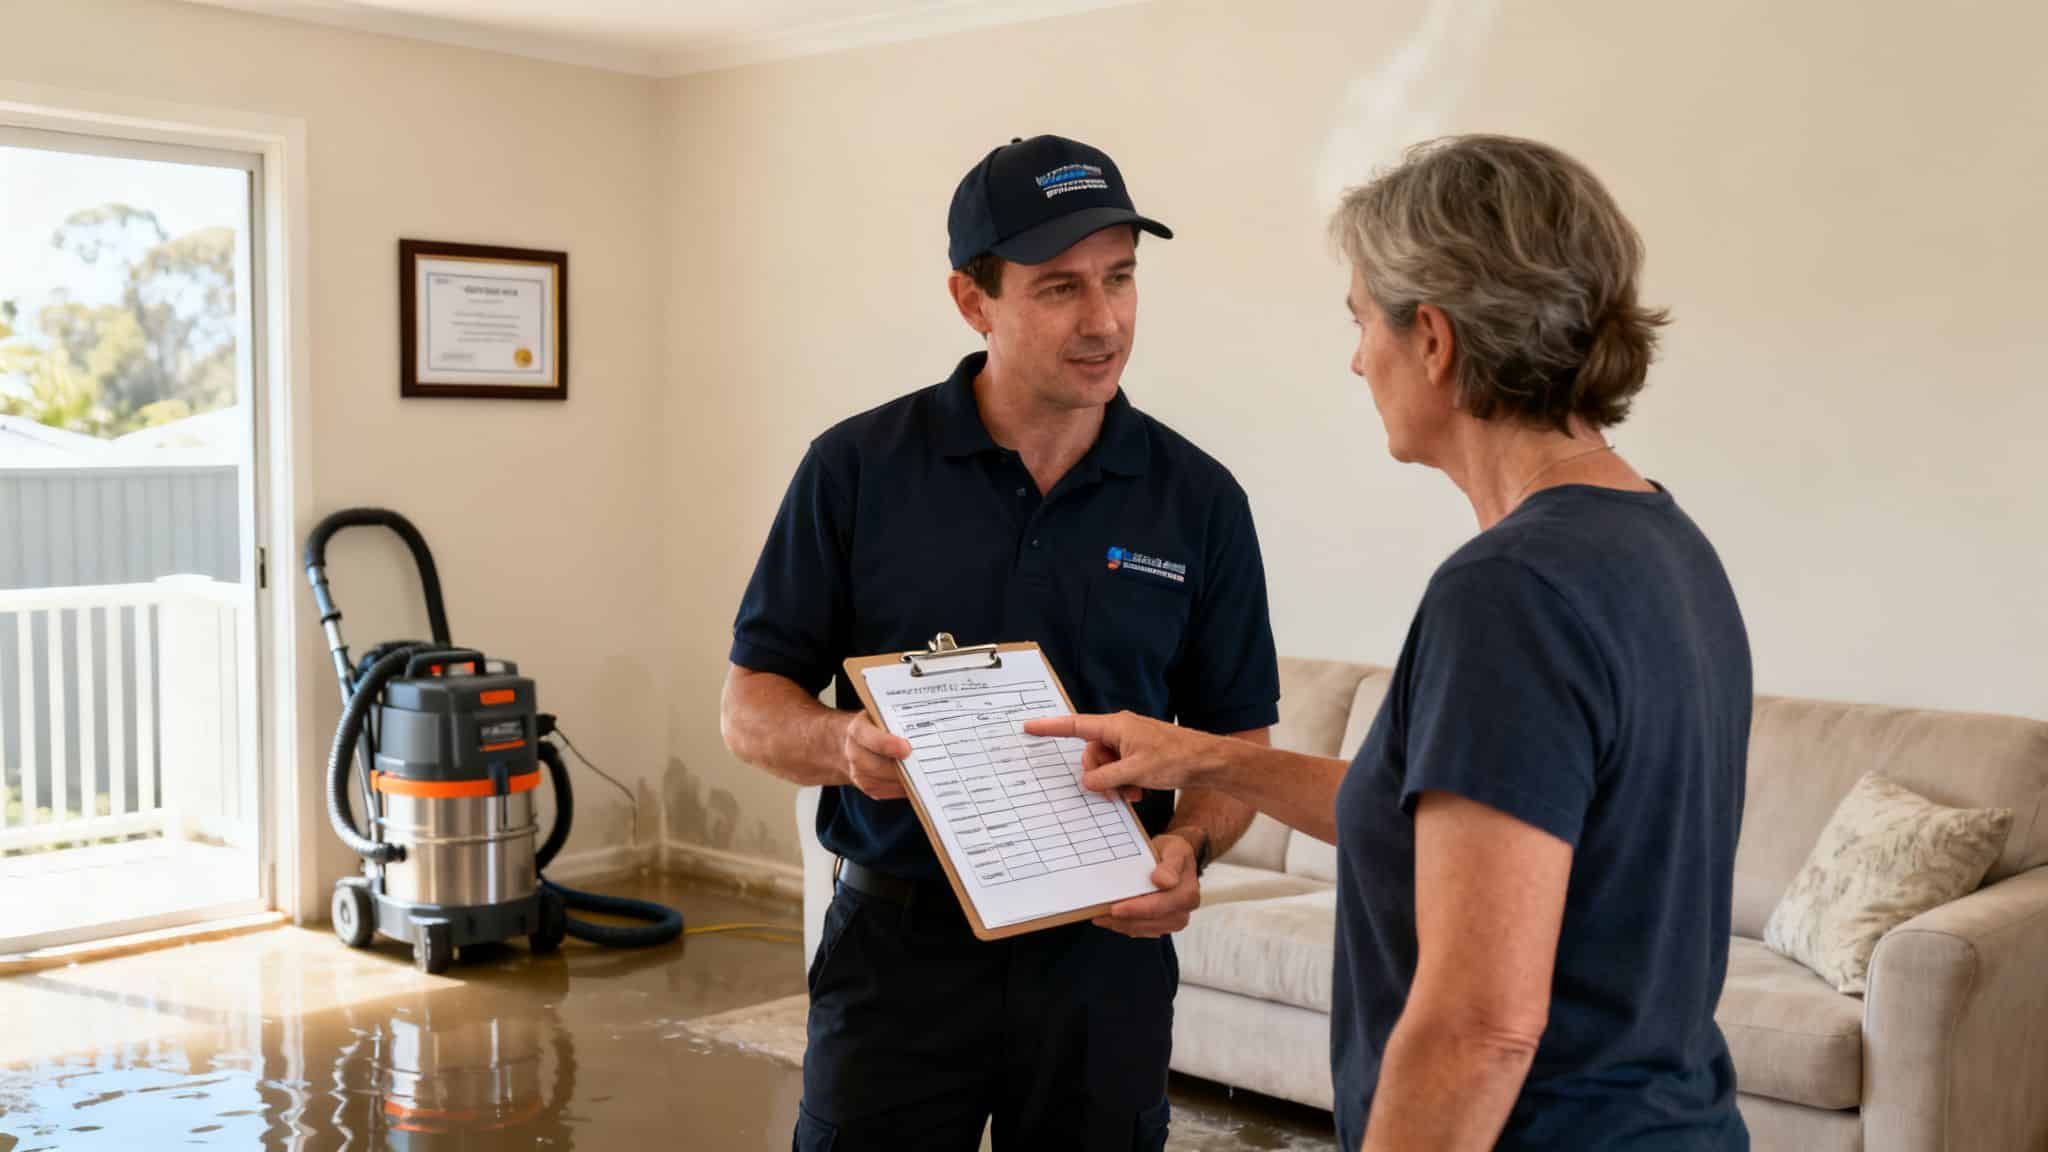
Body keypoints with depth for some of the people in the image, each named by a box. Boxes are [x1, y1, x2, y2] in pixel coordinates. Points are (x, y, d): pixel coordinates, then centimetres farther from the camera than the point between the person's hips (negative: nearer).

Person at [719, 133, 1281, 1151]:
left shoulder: (1198, 500, -1)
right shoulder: (858, 468, -4)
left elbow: (1237, 737, 5)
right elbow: (749, 706, -1)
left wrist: (1187, 847, -15)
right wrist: (846, 745, -21)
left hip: (1105, 953, 1)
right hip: (897, 947, -1)